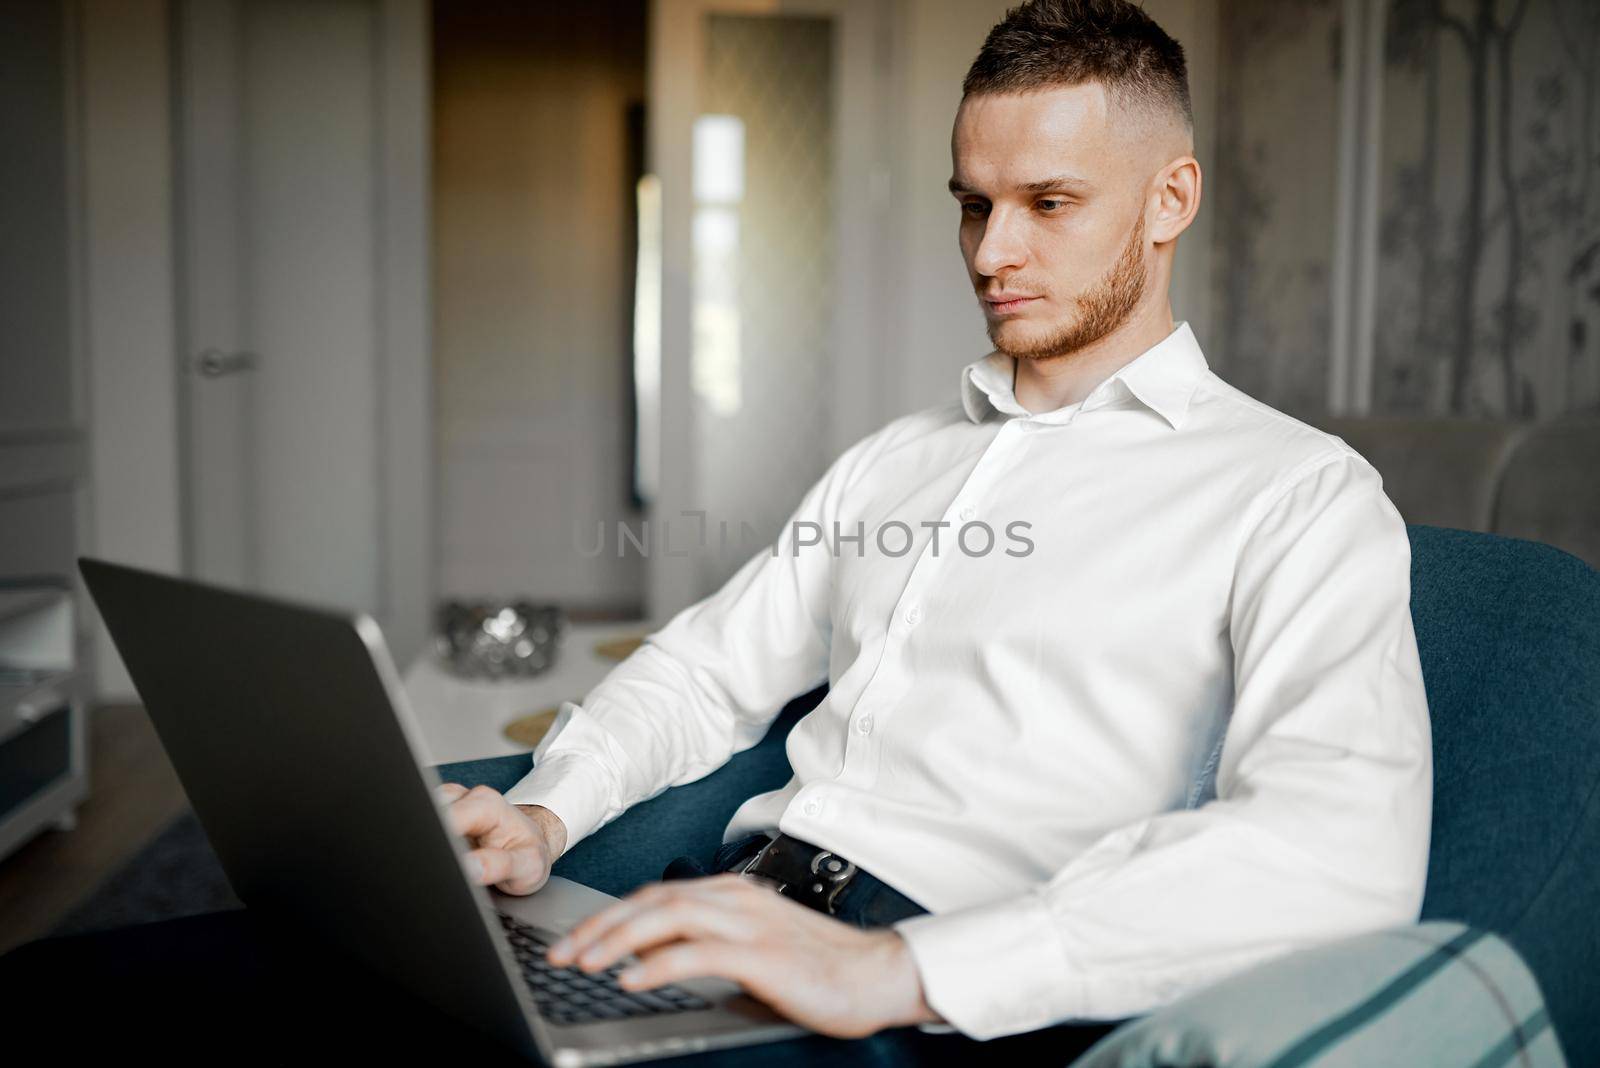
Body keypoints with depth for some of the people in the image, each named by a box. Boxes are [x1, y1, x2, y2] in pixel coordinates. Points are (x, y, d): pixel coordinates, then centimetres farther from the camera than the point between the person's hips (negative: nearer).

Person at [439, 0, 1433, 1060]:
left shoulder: (1301, 493, -2)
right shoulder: (891, 463, 21)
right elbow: (705, 671, 23)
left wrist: (900, 972, -29)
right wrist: (544, 814, 1)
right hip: (738, 919, 6)